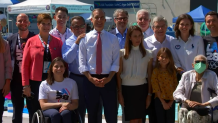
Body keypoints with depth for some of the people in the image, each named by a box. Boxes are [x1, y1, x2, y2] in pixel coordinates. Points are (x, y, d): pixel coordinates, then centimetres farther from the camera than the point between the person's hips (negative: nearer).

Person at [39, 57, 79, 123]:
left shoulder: (72, 83, 10)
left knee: (65, 113, -35)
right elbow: (43, 105, -4)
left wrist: (66, 106, -16)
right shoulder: (44, 84, 6)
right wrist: (61, 104, -15)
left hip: (66, 110, 1)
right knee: (55, 114, -36)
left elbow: (75, 104, 8)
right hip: (50, 110, -1)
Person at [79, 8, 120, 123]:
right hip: (90, 80, 0)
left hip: (108, 80, 0)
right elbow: (82, 62, 0)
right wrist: (91, 78, -12)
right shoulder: (85, 38, 2)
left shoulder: (113, 38, 3)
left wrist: (109, 78, -12)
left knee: (111, 114, 2)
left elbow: (116, 61, 1)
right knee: (92, 113, 12)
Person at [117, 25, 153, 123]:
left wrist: (149, 93, 6)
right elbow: (119, 74, 2)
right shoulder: (122, 53, 1)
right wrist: (120, 93, -2)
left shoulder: (148, 54, 5)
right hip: (127, 88, -1)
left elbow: (149, 75, 8)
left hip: (142, 88, 1)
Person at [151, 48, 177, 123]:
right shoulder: (156, 71, -4)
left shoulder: (172, 71, 6)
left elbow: (175, 86, 4)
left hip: (171, 101, 3)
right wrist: (163, 102, -9)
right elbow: (156, 87, -7)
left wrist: (171, 101, -4)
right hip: (160, 100, -3)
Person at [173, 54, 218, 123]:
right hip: (188, 109, 2)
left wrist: (203, 104, -22)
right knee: (182, 111, -32)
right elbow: (176, 94, 4)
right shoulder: (186, 75, 9)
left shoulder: (211, 76, -1)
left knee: (192, 114, -34)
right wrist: (187, 101, -16)